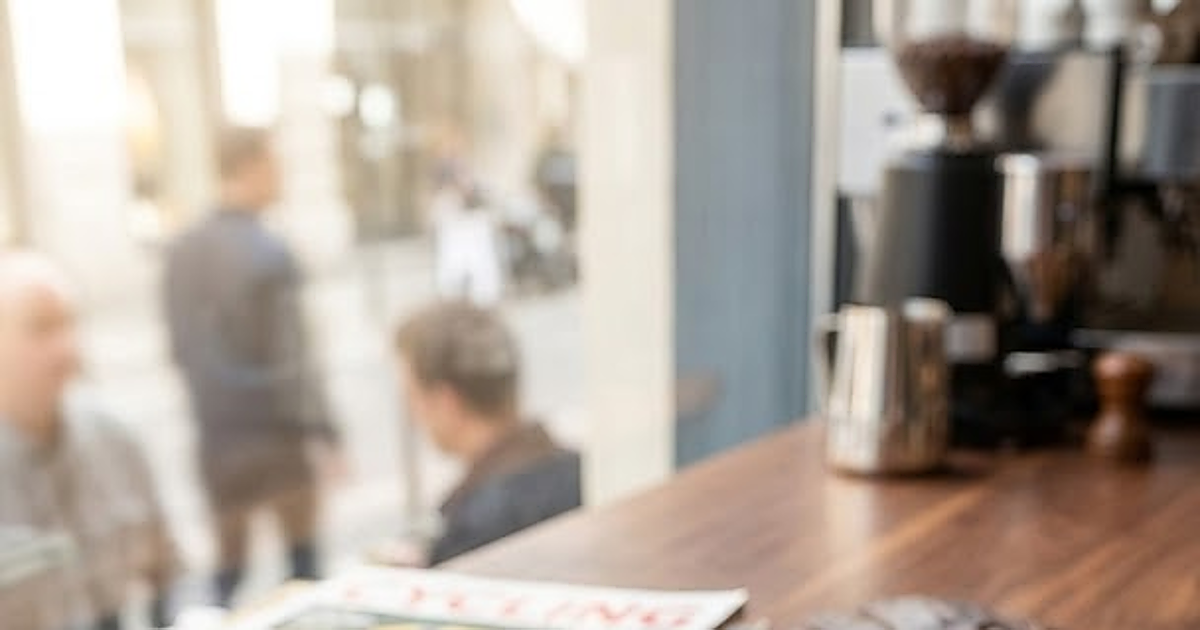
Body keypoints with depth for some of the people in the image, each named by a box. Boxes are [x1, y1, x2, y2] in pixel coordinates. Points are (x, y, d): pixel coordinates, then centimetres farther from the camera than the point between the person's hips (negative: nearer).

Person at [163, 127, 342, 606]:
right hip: (277, 428, -5)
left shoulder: (182, 250, 2)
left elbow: (180, 346, 8)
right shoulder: (268, 254, -18)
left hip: (216, 431, 6)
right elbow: (288, 358, -19)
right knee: (301, 554, 12)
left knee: (229, 558, 16)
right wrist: (320, 430, -15)